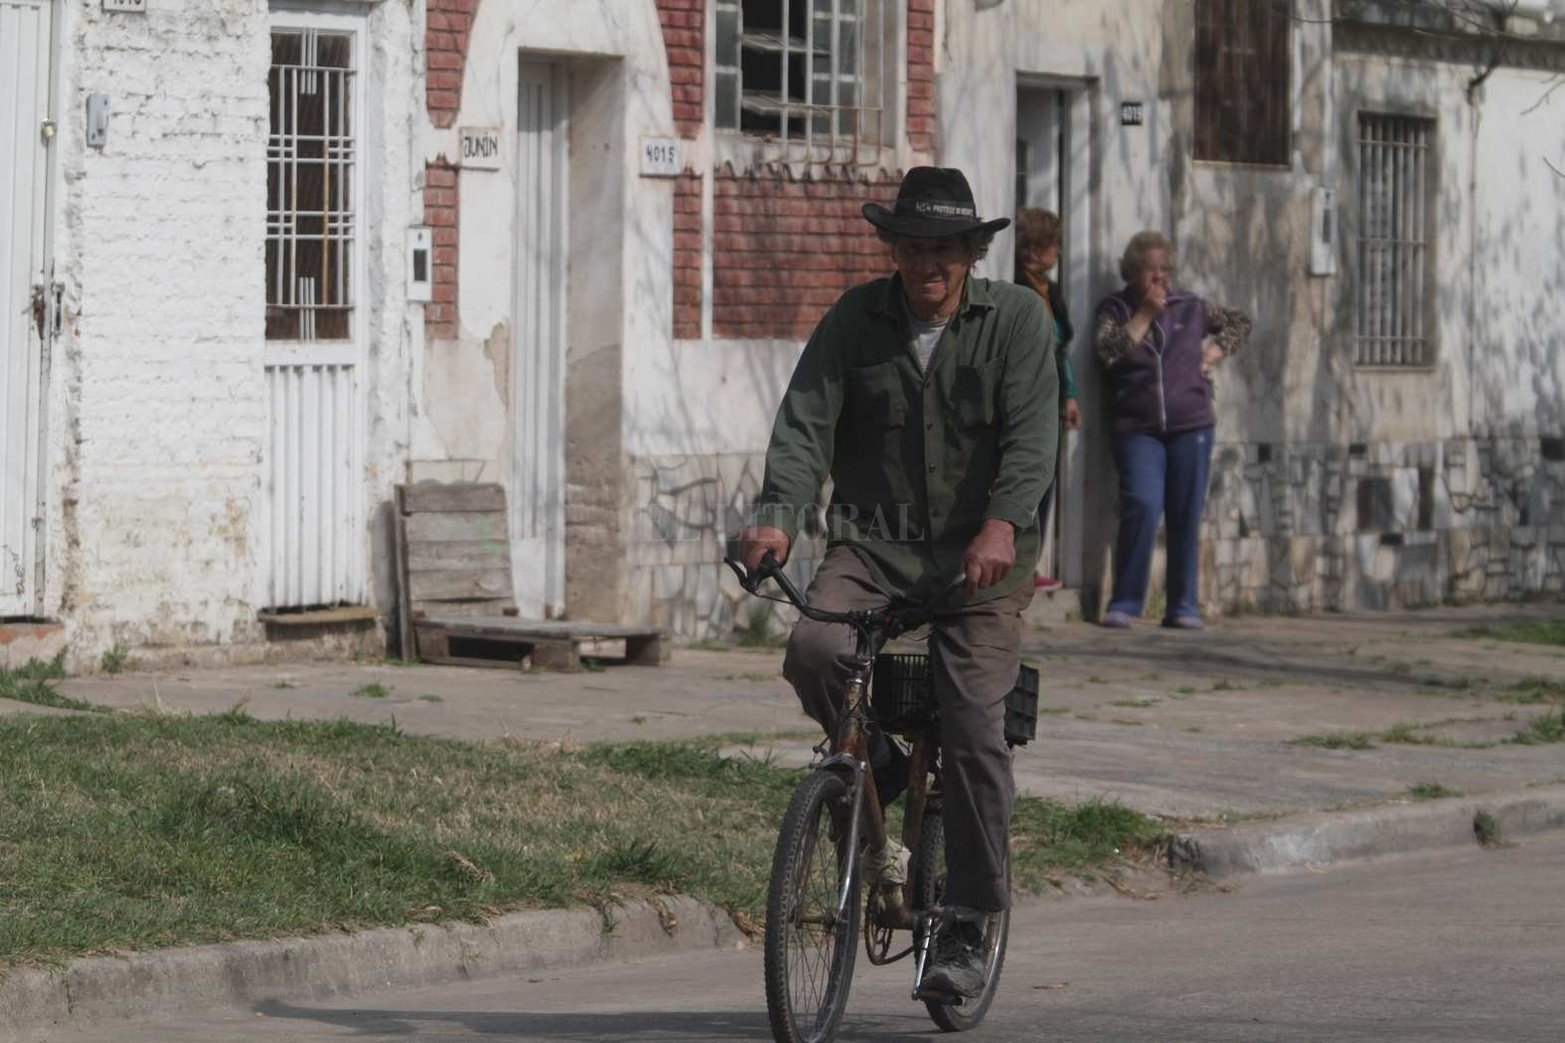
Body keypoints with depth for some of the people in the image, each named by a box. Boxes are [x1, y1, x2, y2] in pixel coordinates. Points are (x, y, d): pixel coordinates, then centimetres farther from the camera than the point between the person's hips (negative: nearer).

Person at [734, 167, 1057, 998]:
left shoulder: (1016, 319, -1)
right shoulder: (857, 318, 4)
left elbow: (1032, 434, -13)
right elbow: (805, 422, -6)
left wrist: (1004, 523, -32)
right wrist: (777, 515, -25)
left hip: (979, 554, -2)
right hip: (873, 541, 2)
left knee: (973, 733, -12)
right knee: (812, 648, -27)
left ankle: (968, 929, 1)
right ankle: (871, 764, 6)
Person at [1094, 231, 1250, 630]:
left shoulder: (1190, 307, 11)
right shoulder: (1115, 309, 6)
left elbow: (1239, 323, 25)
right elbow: (1109, 350, -13)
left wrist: (1214, 353, 9)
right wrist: (1145, 313, -10)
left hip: (1191, 427, 3)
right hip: (1137, 430, -3)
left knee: (1186, 517, 3)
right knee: (1142, 506, -20)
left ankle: (1184, 608, 11)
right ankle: (1124, 604, -11)